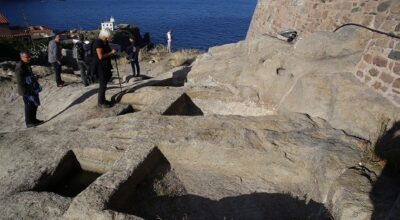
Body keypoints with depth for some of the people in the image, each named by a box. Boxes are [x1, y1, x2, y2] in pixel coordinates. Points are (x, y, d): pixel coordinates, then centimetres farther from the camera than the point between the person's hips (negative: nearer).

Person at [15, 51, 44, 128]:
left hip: (32, 89, 9)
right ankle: (29, 122, 15)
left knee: (35, 105, 18)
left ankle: (33, 119, 32)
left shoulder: (27, 65, 9)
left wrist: (36, 86, 19)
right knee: (29, 106, 1)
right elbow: (20, 82, -21)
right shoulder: (19, 67, -20)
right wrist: (25, 92, -21)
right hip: (27, 91, -9)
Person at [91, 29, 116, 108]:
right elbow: (100, 56, -24)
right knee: (102, 84, -5)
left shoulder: (105, 42, 10)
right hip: (100, 66, -9)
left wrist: (112, 52, 8)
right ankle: (100, 103, 3)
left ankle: (103, 100, 25)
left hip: (105, 66, 9)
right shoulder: (98, 43, -17)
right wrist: (111, 52, -18)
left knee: (104, 83, 15)